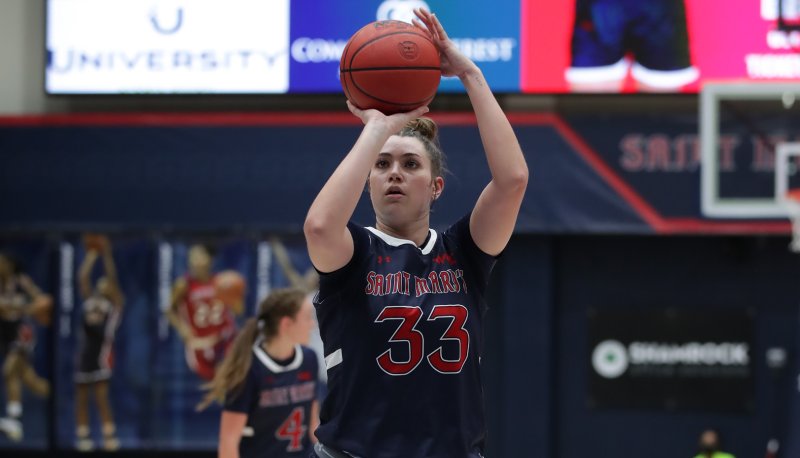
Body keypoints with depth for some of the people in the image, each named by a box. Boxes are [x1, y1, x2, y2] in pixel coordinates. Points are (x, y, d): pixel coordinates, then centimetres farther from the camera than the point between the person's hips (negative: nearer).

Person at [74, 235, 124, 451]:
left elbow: (112, 278, -5)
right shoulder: (89, 300, 15)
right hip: (86, 350, 5)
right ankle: (82, 435, 11)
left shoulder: (116, 303, 4)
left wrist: (107, 255, -6)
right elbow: (82, 277, 10)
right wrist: (92, 255, 11)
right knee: (81, 396, 6)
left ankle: (109, 435, -8)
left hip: (103, 350, -5)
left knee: (101, 394, -10)